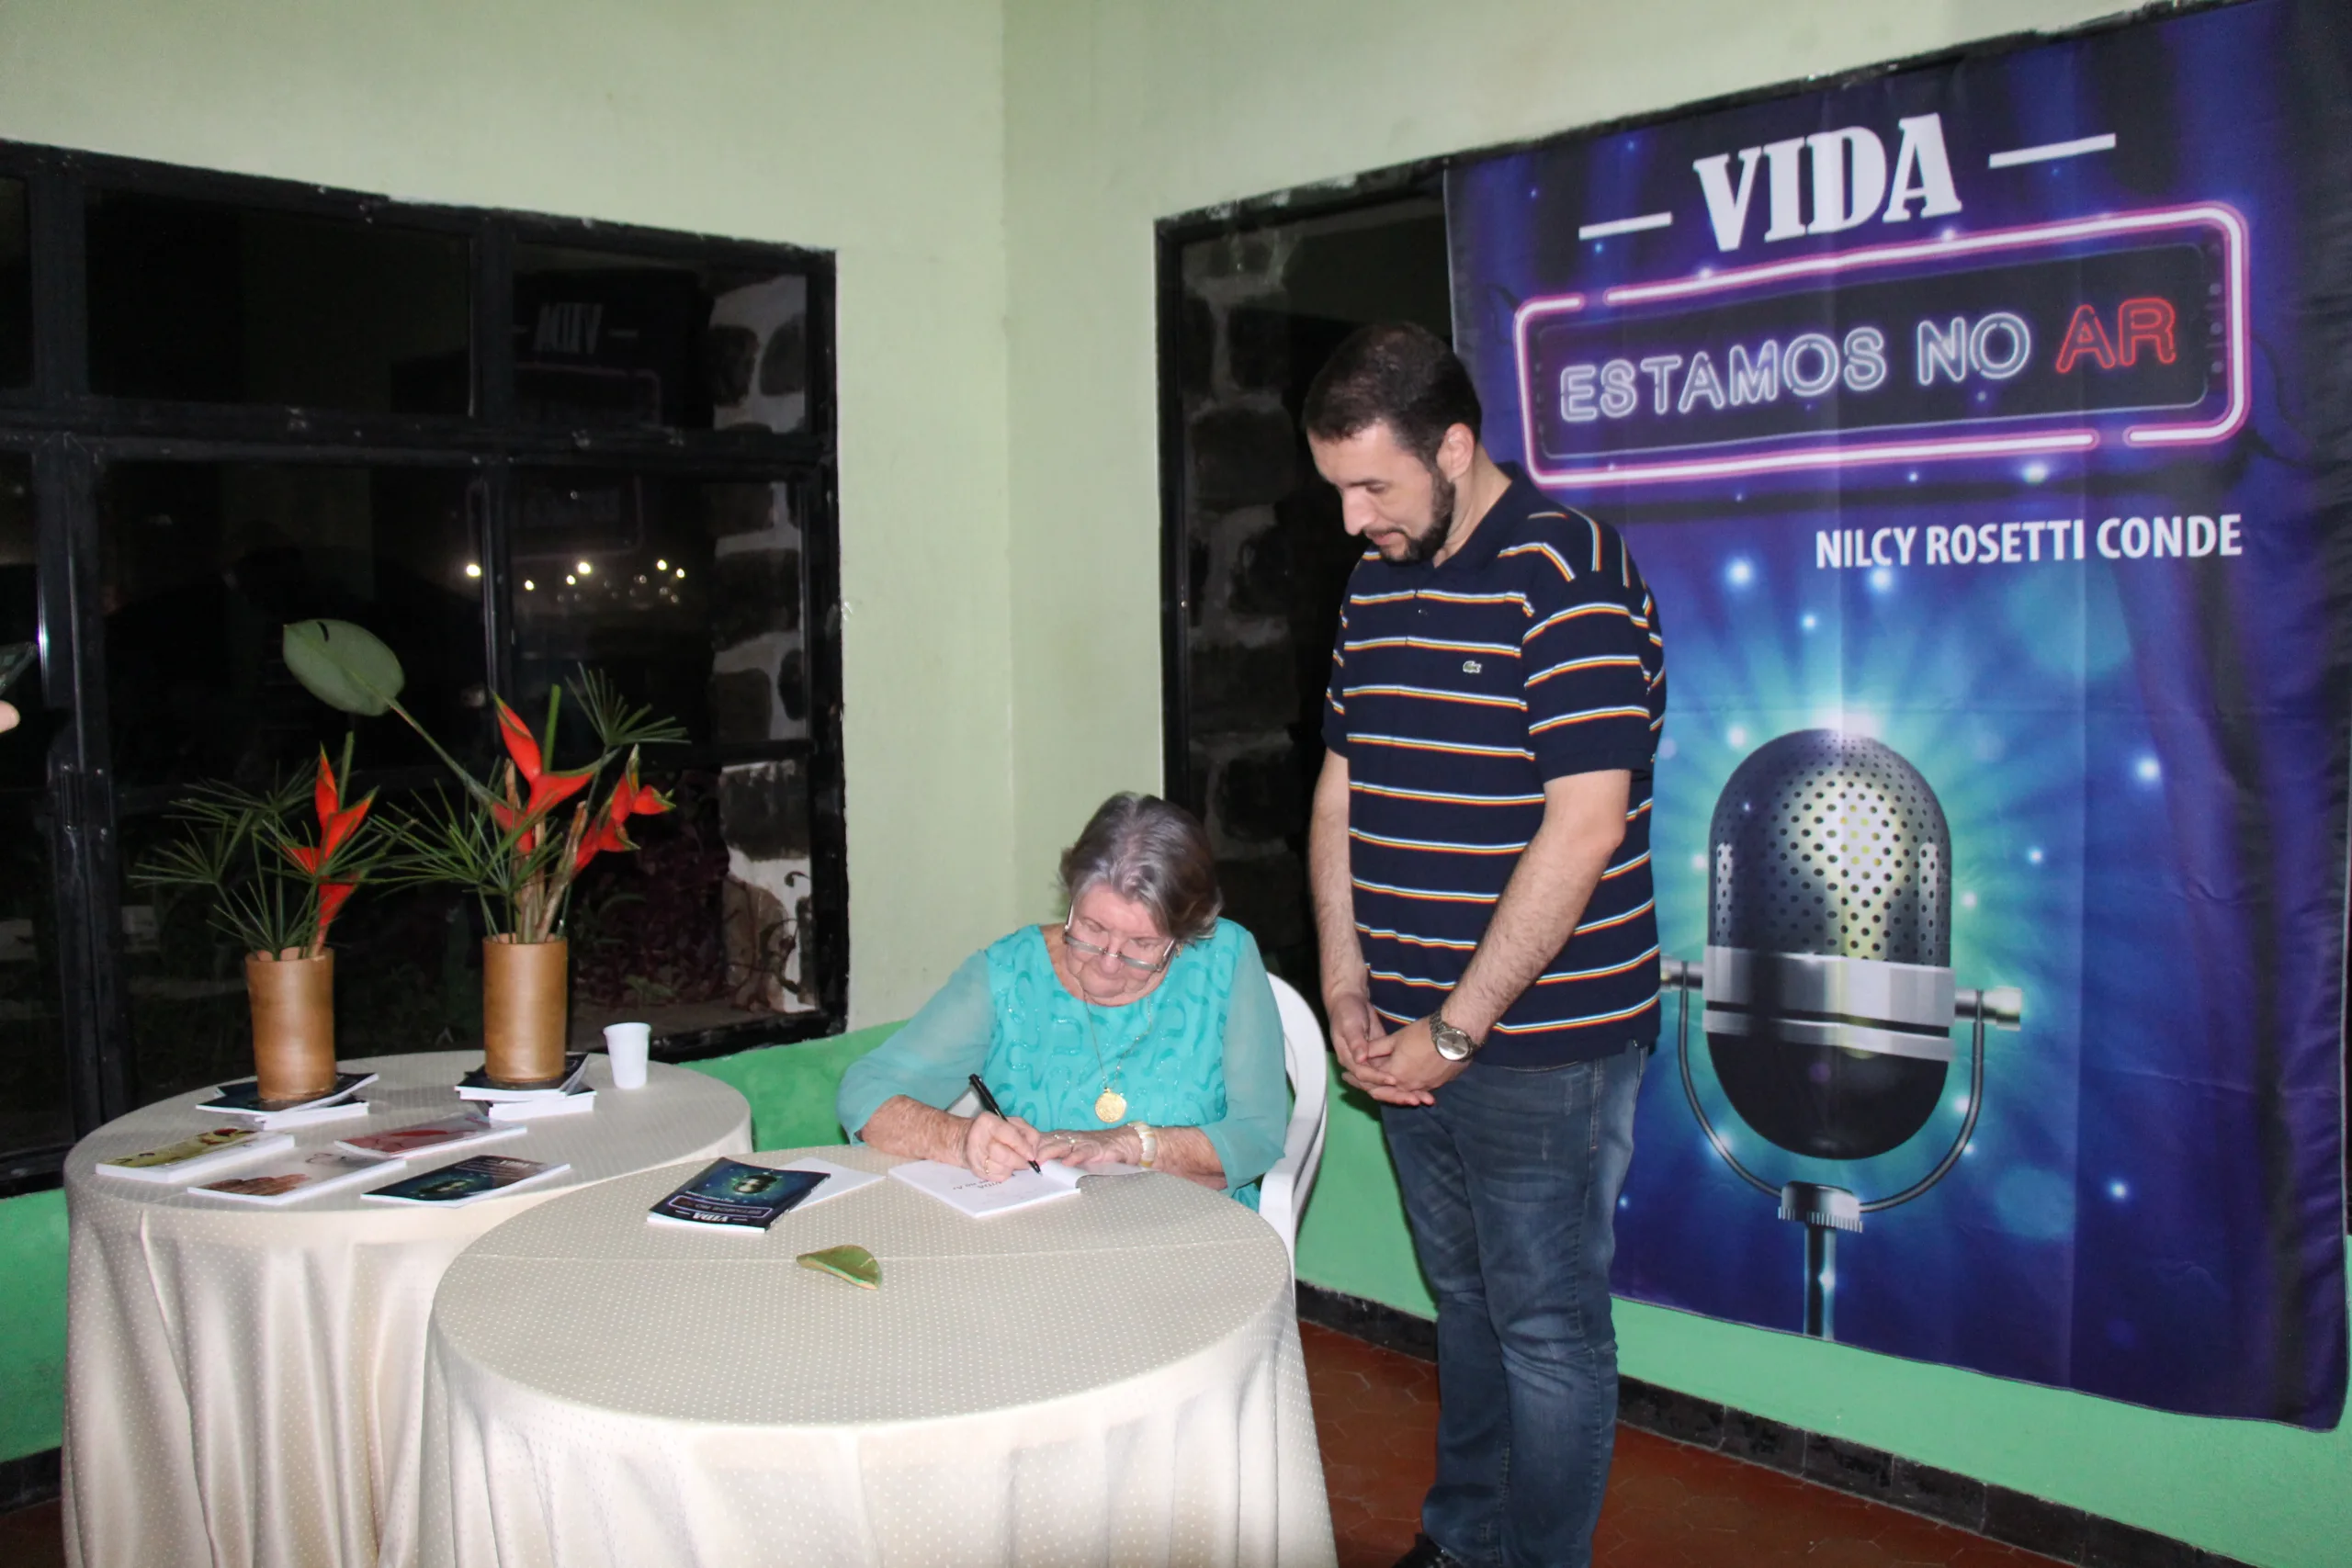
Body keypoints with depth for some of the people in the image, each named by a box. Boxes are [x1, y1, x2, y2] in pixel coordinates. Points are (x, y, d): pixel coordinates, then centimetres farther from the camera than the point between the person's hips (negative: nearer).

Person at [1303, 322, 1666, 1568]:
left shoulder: (1565, 576, -15)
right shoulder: (1375, 585, 10)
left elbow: (1584, 828, -21)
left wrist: (1457, 1030, -17)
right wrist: (1348, 994, 4)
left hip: (1540, 1045, -7)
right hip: (1410, 1036, 7)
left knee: (1545, 1325, 7)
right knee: (1463, 1299, 21)